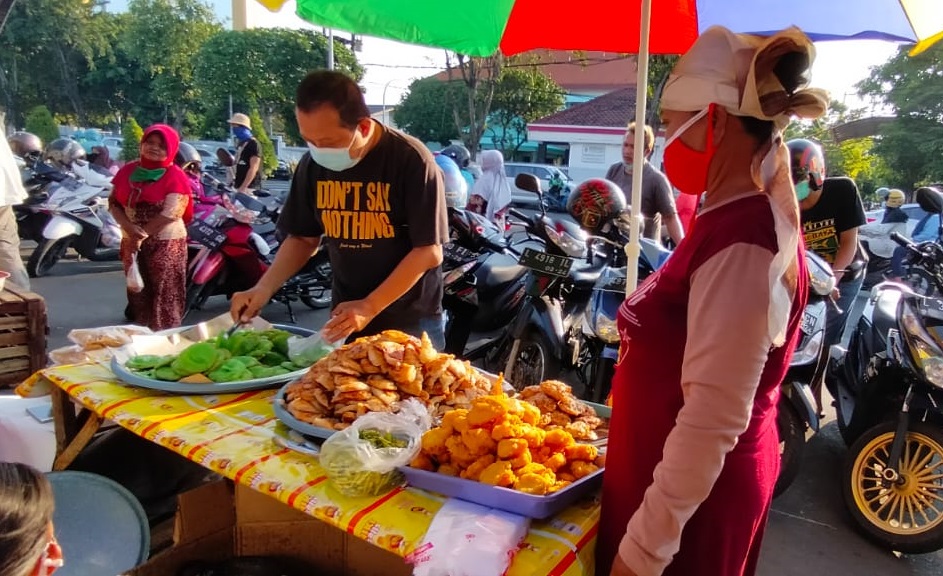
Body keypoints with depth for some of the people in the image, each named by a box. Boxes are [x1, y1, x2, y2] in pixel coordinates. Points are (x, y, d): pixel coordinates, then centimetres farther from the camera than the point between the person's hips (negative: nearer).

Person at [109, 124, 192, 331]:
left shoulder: (175, 177, -9)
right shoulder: (128, 170, 8)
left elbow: (170, 213, -17)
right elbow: (113, 202, 5)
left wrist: (142, 234, -16)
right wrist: (129, 227, -14)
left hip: (165, 243, -6)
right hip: (131, 242, 6)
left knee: (164, 295, -5)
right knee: (137, 292, 16)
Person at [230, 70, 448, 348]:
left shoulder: (412, 160, -18)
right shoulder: (313, 164, -2)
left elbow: (429, 251, -18)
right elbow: (303, 238, 8)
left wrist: (370, 307, -23)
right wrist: (265, 287, -7)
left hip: (410, 319, -4)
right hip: (345, 316, 4)